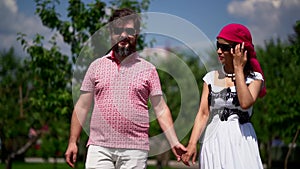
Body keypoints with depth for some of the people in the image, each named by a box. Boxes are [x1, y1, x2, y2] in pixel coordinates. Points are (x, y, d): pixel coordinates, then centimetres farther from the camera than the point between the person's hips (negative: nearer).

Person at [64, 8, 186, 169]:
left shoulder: (148, 69, 9)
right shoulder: (96, 66, 11)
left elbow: (161, 109, 5)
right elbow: (82, 107, 12)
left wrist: (174, 143, -5)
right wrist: (72, 142, 6)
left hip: (135, 150, 0)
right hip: (99, 148, 1)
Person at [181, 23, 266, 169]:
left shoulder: (254, 78, 2)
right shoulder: (211, 78, 9)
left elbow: (245, 103, -18)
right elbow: (203, 113, 1)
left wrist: (238, 69, -10)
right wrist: (192, 144, -13)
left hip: (241, 140, -2)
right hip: (213, 141, 2)